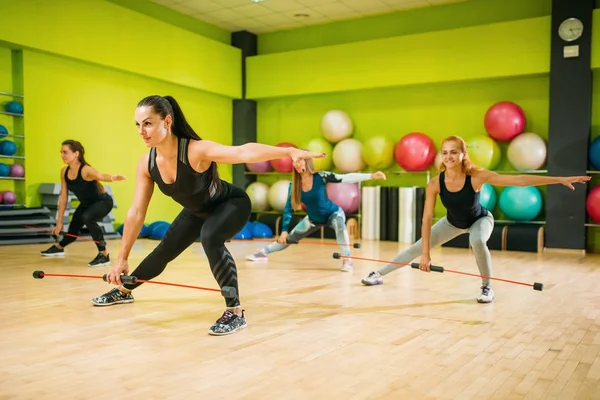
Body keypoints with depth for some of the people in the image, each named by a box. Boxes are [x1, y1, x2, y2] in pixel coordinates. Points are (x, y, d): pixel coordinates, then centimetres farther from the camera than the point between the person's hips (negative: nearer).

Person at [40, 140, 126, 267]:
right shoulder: (64, 172, -11)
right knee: (73, 230, 21)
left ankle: (104, 255, -29)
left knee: (87, 217, -37)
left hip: (103, 201, -7)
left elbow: (101, 176, -55)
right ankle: (58, 247, 57)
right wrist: (59, 222, -1)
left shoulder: (85, 170, -32)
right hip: (86, 203, 7)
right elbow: (63, 197, -4)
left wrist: (112, 178, -80)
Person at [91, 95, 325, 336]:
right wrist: (122, 258, -5)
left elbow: (243, 152, -54)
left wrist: (289, 152, -70)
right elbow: (136, 212, -10)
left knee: (210, 238, -37)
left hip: (231, 204, -6)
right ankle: (124, 290, 46)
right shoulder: (146, 164, -18)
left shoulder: (196, 151, -38)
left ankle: (235, 312, -26)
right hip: (198, 210, 7)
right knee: (164, 251, 19)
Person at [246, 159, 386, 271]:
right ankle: (264, 252, 30)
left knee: (339, 225, -39)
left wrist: (371, 176, -40)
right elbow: (288, 208, -11)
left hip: (333, 213, -4)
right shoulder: (294, 184, -17)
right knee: (289, 238, 10)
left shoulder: (321, 176, -27)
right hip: (313, 219, 4)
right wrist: (284, 230, -14)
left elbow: (346, 178, -32)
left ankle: (347, 260, -34)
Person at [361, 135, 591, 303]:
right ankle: (379, 275, 17)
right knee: (418, 247, 2)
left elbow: (520, 180, -37)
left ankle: (487, 288, -11)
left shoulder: (477, 176, -36)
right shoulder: (435, 184, -30)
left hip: (480, 220, -2)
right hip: (453, 222, 2)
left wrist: (560, 180, -40)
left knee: (477, 242, -36)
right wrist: (425, 253, -28)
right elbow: (427, 218, -26)